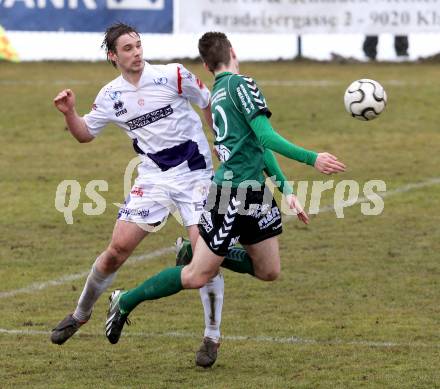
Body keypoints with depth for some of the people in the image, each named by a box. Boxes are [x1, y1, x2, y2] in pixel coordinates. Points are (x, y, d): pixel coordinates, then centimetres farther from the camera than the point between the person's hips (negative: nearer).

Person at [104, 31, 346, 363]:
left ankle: (197, 249, 23)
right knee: (198, 276, -2)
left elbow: (255, 145, 22)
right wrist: (312, 159, -21)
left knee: (269, 271, 10)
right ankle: (125, 302, 12)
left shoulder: (217, 94, 17)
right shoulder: (240, 84, -11)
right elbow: (266, 137, -19)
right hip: (233, 194, -9)